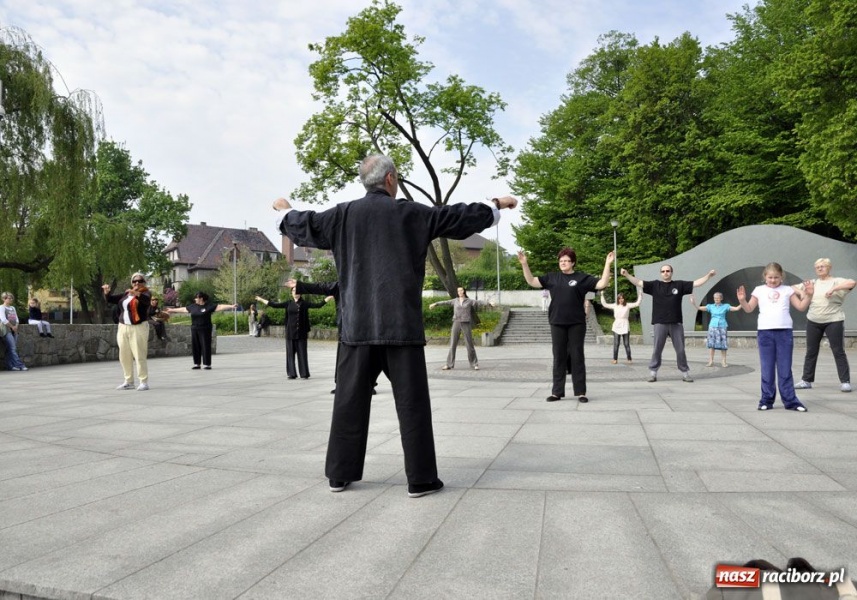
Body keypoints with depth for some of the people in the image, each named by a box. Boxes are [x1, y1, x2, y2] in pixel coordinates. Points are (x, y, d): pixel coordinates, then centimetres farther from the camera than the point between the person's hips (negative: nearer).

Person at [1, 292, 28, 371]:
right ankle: (20, 365, -16)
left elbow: (16, 318, 16)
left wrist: (16, 326, -1)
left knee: (10, 349, 6)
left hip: (14, 330, 7)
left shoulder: (13, 308, 18)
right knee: (12, 348, -11)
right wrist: (12, 326, -10)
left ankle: (10, 366, 7)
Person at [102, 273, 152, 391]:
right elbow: (110, 299, 20)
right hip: (123, 328, 6)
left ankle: (144, 382, -6)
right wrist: (106, 291, 0)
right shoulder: (126, 294, 16)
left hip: (138, 328, -6)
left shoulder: (146, 293, -2)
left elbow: (146, 299, -26)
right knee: (124, 356, 7)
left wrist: (136, 293, -45)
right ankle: (129, 382, 15)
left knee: (139, 355, -10)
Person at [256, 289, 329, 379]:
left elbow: (317, 305, -1)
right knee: (290, 353, 2)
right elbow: (275, 305, 9)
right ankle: (292, 374, 7)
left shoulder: (304, 303, 4)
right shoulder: (288, 303, 8)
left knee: (302, 353, -1)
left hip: (301, 332, -2)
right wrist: (262, 300, 10)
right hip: (290, 333, 2)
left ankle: (304, 374, 3)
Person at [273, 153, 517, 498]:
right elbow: (458, 217, 6)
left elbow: (305, 225, 19)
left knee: (350, 400, 11)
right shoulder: (410, 213, -1)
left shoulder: (343, 215, 6)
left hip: (357, 324, 3)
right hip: (401, 323, -3)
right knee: (412, 402, 2)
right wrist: (496, 206, 23)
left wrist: (286, 212, 42)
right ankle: (420, 479, 6)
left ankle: (340, 474, 18)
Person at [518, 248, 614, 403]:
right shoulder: (552, 277, 8)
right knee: (559, 358, 7)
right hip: (557, 324, 2)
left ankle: (581, 392, 9)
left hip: (577, 324, -2)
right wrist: (524, 264, 0)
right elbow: (532, 281, 9)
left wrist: (607, 264, -13)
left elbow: (602, 284, -5)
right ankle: (557, 392, 12)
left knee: (577, 357, 3)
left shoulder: (582, 278, 1)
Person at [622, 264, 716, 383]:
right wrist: (627, 274, -14)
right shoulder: (655, 285, 4)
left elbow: (697, 283, 7)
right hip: (659, 324, -1)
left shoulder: (679, 285, 7)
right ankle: (653, 373, 10)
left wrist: (709, 275, -3)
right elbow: (638, 282, -3)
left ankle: (685, 373, 18)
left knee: (680, 350, 8)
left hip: (676, 324, 1)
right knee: (656, 350, 3)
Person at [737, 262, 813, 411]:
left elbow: (801, 306, 8)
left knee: (785, 369, 3)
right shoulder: (759, 290, 8)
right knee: (767, 369, 5)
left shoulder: (787, 290, 9)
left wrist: (808, 295, -7)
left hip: (785, 332, 0)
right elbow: (749, 309, 7)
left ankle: (790, 401, 7)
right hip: (765, 332, 0)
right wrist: (742, 300, -12)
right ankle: (767, 400, 11)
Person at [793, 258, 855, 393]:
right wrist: (803, 293, -4)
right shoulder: (812, 283, 11)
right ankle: (806, 380, 16)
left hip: (833, 321, -4)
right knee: (811, 351, 9)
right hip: (813, 322, 4)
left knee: (838, 351, -1)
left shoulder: (836, 281, -2)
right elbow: (794, 288, 15)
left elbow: (852, 283, -20)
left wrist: (834, 289, -29)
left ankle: (845, 382, 5)